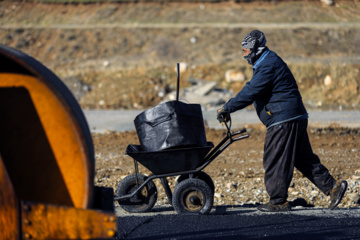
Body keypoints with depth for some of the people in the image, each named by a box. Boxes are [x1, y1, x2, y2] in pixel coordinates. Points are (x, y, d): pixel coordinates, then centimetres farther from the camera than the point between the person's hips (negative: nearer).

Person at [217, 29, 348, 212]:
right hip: (293, 118, 11)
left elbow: (250, 93, -21)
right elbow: (251, 90, 21)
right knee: (303, 159, 12)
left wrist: (227, 108, -15)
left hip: (284, 121, -11)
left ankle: (278, 201, 1)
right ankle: (332, 187, 10)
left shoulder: (269, 66, -16)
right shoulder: (267, 63, 19)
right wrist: (229, 108, 13)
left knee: (275, 161, -4)